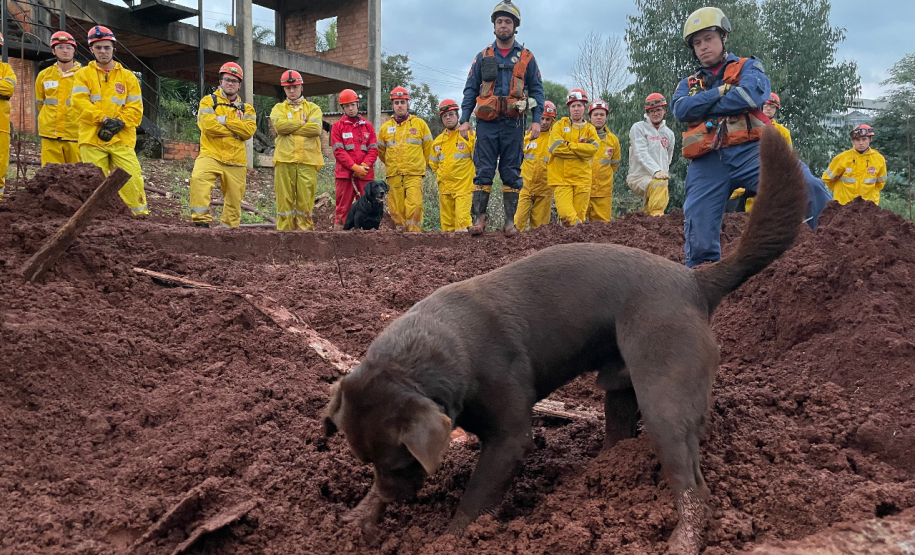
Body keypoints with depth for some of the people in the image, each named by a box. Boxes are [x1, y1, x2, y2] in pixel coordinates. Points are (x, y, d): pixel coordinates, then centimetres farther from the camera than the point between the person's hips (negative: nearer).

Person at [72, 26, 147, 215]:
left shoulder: (128, 76, 11)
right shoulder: (83, 74, 9)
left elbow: (135, 107, 4)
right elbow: (80, 101, -5)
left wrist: (119, 122, -12)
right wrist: (104, 119, -16)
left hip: (121, 138, 0)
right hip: (92, 138, 0)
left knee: (132, 178, -8)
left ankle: (142, 217, -1)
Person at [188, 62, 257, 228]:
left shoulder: (246, 109, 16)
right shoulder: (209, 101, 7)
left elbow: (249, 131, -4)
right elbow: (208, 125, -11)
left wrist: (225, 120, -10)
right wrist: (236, 131, -4)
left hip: (236, 161, 4)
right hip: (211, 156, -3)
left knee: (234, 201, 7)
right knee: (198, 178, -32)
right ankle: (201, 219, -27)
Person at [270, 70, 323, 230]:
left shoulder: (313, 108, 14)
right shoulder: (278, 108, 15)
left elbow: (315, 128, -6)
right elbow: (280, 125, -7)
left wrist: (290, 129, -4)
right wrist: (302, 122, -2)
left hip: (308, 161, 0)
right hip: (285, 160, 0)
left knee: (306, 201, 0)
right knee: (284, 200, -1)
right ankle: (284, 230, 5)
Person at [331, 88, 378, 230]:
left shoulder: (367, 125, 13)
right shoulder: (337, 126, 7)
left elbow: (373, 149, 7)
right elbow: (338, 151, -2)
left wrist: (364, 166, -9)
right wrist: (354, 167, -12)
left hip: (365, 174, 2)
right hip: (344, 173, -2)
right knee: (342, 208, -1)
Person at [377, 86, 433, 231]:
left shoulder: (420, 124, 5)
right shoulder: (385, 127, 11)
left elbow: (428, 148, 14)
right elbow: (380, 150, 24)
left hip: (414, 174, -2)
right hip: (393, 176, 2)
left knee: (414, 207, -15)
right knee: (396, 209, 2)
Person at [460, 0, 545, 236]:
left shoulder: (526, 58, 8)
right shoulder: (483, 57, 10)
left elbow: (537, 91, 7)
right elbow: (470, 90, 9)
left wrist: (537, 120, -4)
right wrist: (464, 119, -1)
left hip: (514, 124, 0)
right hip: (487, 123, 0)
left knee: (511, 173, 3)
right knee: (484, 171, -2)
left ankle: (510, 221, 7)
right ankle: (479, 218, 1)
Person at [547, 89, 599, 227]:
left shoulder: (590, 129, 13)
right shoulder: (559, 125, 8)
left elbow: (593, 148, -7)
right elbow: (555, 148, -8)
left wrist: (569, 145, -9)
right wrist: (580, 151, -4)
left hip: (582, 179, 2)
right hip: (561, 178, -2)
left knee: (579, 214, 3)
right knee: (566, 214, -19)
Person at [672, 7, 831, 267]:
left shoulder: (748, 67, 17)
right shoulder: (688, 84, 26)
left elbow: (750, 95, -7)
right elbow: (681, 110, 2)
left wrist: (703, 107, 0)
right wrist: (720, 92, -1)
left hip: (748, 151, -2)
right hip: (706, 163, 3)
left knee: (807, 188, -28)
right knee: (699, 243, -5)